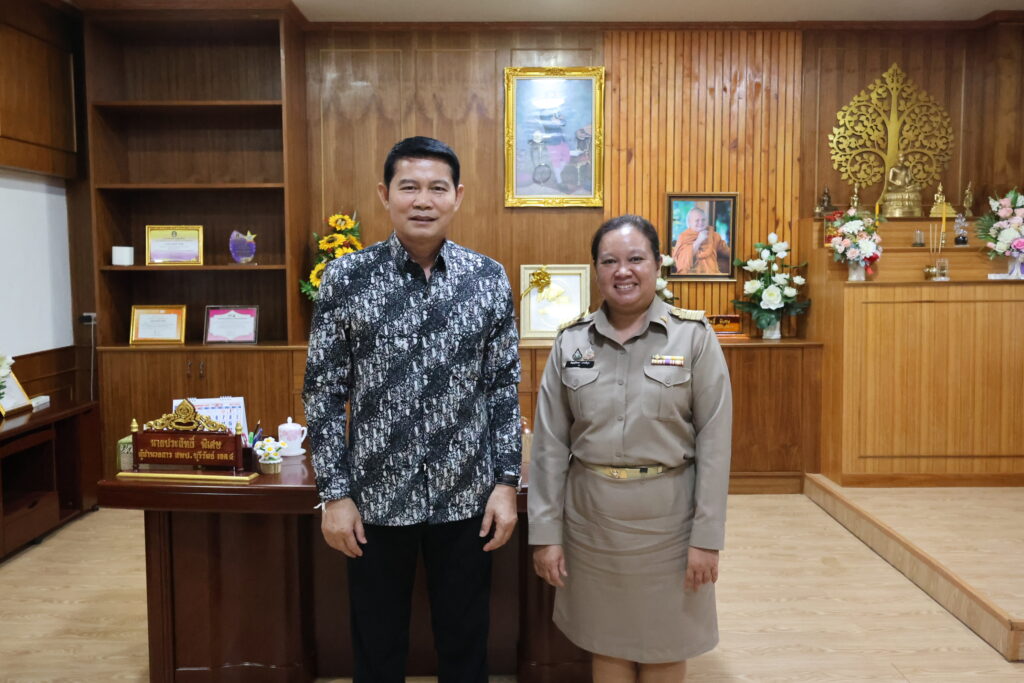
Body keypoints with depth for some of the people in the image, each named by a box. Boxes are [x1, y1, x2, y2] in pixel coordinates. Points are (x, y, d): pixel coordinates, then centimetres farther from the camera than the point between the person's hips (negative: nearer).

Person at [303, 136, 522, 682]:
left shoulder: (489, 279, -2)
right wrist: (335, 494, -6)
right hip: (376, 496, 0)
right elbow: (323, 393, -3)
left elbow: (505, 388, 1)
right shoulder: (346, 278, -6)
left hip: (466, 497, 1)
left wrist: (506, 483, -3)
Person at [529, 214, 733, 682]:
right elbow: (549, 443, 0)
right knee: (606, 645, 17)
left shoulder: (694, 336, -6)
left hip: (667, 515, -2)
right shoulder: (571, 341, 0)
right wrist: (545, 532, -2)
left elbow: (714, 439, -7)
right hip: (590, 515, 2)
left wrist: (707, 535, -9)